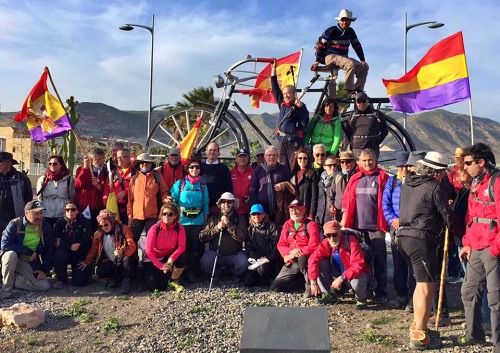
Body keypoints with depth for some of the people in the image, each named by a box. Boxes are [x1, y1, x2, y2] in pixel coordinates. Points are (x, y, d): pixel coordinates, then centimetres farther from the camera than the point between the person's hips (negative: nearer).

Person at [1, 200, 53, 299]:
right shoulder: (15, 224, -13)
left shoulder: (46, 227, -4)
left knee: (45, 286, -16)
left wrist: (44, 270, -8)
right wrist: (29, 251, -23)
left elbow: (49, 250, 0)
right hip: (11, 259, -3)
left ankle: (12, 280, -1)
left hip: (31, 264, 3)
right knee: (11, 254, -38)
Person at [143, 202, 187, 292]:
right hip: (153, 260, -2)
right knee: (154, 287, -17)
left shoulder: (179, 228, -15)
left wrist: (171, 259, -34)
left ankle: (173, 281, -4)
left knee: (183, 256, -29)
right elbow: (149, 251, -19)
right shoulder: (155, 229, -20)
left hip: (168, 258, 2)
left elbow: (181, 247, -20)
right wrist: (161, 266, -23)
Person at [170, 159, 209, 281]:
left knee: (195, 247, 6)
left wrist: (205, 218, 5)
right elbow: (172, 200, -1)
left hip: (197, 221, 2)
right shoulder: (179, 184, 1)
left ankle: (192, 272, 17)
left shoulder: (203, 186, 7)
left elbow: (205, 204, 9)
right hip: (182, 220, -1)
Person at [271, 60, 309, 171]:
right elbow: (275, 88, 15)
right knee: (283, 166, 7)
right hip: (282, 139, 6)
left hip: (294, 140, -6)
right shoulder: (282, 103, 11)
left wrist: (301, 108, -20)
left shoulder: (300, 106, -4)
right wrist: (273, 69, 16)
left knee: (294, 167, -10)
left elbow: (305, 123, -12)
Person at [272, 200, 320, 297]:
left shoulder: (311, 225, -6)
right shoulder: (287, 225, 10)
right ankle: (299, 279, 17)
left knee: (301, 258, -41)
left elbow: (314, 246, -16)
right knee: (275, 287, -3)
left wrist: (298, 252, -22)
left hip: (306, 260, -5)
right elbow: (281, 245, 4)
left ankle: (310, 286, -23)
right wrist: (291, 252, -16)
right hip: (291, 263, 5)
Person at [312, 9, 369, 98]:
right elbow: (321, 45, -8)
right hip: (330, 57, -7)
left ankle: (358, 91, -3)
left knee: (364, 67, -8)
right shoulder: (331, 31, -8)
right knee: (351, 64, -33)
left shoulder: (350, 32, 8)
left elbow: (357, 46, 12)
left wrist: (362, 60, 3)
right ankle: (349, 90, -26)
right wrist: (317, 61, -12)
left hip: (343, 57, 7)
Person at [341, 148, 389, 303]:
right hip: (357, 226, 4)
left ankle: (381, 293, 8)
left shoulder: (382, 178, 0)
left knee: (379, 260, 0)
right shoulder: (354, 179, 10)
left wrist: (386, 222, -7)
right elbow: (346, 199, 11)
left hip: (376, 226, -4)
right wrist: (345, 219, 4)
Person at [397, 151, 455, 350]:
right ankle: (419, 337, -2)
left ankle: (416, 326, 30)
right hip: (421, 239, -9)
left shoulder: (407, 183, 14)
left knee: (421, 283, 21)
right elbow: (447, 216, -4)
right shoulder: (434, 187, -9)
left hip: (404, 236, 9)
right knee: (427, 287, -3)